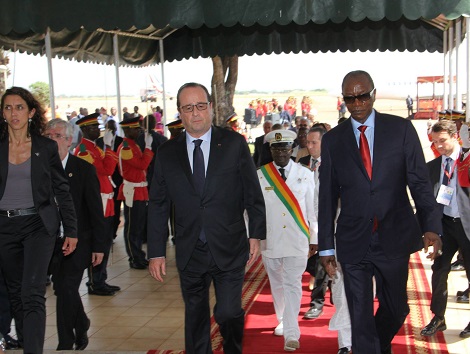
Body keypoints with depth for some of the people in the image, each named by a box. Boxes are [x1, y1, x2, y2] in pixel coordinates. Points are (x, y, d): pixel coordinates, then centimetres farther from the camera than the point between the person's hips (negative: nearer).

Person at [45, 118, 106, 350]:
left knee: (65, 288, -11)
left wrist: (98, 246, -7)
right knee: (63, 290, 14)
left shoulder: (84, 169, -6)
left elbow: (96, 211, -5)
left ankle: (66, 343, 3)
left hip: (78, 242, -4)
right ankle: (81, 326, 40)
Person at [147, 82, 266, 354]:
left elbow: (253, 194, 2)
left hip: (229, 250, -2)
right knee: (195, 319, 12)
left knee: (229, 313, -7)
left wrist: (256, 235, -3)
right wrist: (156, 252, 4)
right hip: (190, 253, 2)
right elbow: (158, 206, 6)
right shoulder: (167, 153, 4)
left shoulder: (234, 144, -1)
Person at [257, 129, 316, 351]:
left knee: (293, 285, -9)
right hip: (270, 240, 2)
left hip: (297, 240, -1)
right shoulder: (260, 176, 1)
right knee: (277, 285, 14)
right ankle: (283, 321, 34)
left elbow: (313, 209, 5)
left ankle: (291, 335, -9)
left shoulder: (305, 175, 1)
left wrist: (314, 238, 5)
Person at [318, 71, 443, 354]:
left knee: (396, 309, 16)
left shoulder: (401, 129, 0)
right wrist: (326, 246, 4)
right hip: (353, 243, 0)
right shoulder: (332, 140, 4)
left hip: (394, 238, 0)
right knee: (360, 319, 1)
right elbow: (327, 196, 5)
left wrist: (431, 226, -16)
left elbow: (420, 182, -3)